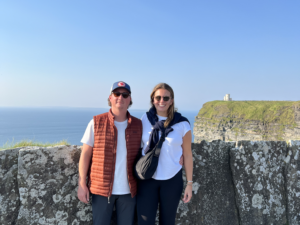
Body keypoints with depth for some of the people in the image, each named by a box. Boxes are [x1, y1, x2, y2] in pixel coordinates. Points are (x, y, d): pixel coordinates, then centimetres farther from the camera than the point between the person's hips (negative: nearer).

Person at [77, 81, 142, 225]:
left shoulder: (138, 125, 2)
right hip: (101, 189, -2)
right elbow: (85, 154, -3)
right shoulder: (96, 122, -4)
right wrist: (82, 184, -5)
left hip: (128, 190, 2)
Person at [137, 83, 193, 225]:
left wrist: (189, 183, 1)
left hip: (172, 180, 0)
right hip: (147, 179, 1)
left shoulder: (182, 124, -6)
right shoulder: (145, 119, -2)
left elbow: (187, 155, 0)